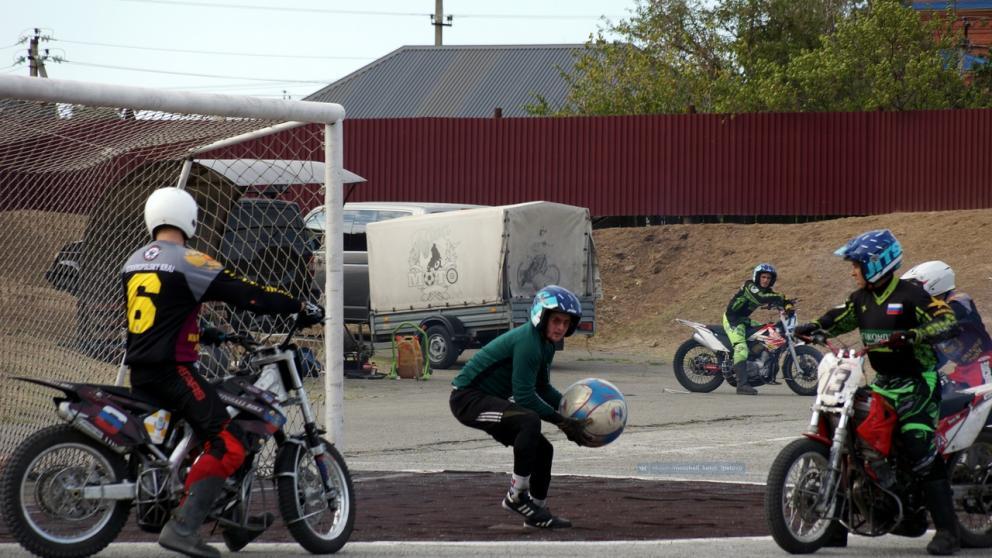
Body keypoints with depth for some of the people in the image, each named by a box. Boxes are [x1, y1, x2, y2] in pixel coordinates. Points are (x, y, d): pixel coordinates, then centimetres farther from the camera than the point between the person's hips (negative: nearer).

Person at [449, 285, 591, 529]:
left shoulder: (546, 344, 8)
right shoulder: (528, 342, -24)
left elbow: (542, 388, 20)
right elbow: (524, 396, -26)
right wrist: (562, 422, -21)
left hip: (488, 399, 11)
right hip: (467, 397, -11)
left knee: (542, 449, 11)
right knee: (529, 421, -32)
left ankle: (537, 512, 26)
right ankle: (516, 496, -22)